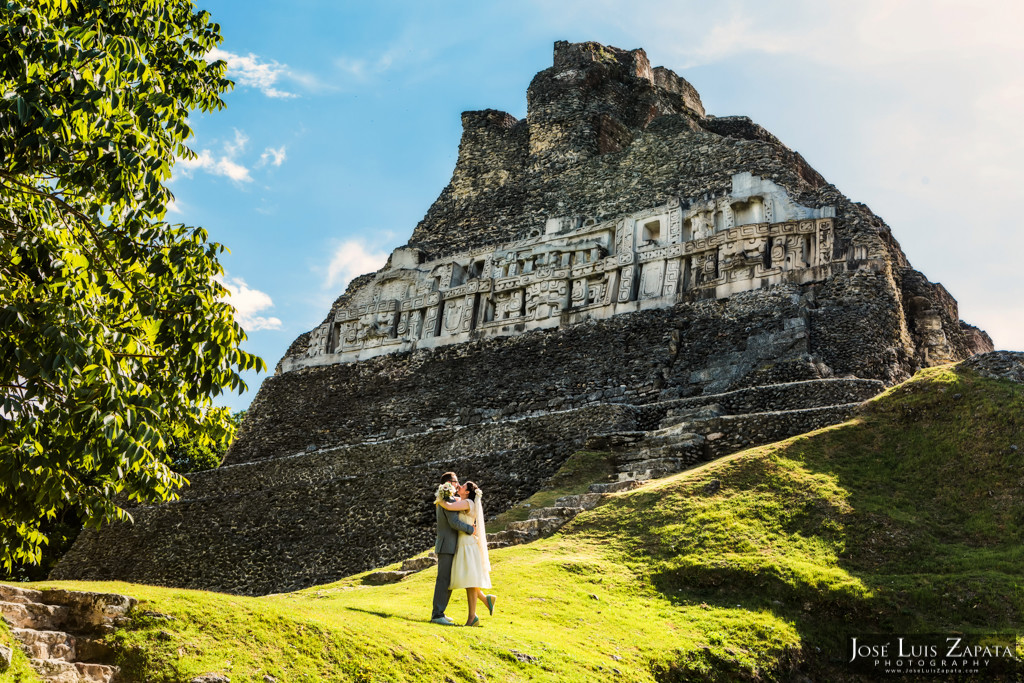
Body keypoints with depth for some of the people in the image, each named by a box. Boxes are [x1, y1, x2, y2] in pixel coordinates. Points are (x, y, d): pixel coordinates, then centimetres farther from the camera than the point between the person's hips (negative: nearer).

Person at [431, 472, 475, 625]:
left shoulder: (441, 500, 19)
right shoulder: (448, 499, -14)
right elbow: (454, 523, -23)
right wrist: (471, 530, -11)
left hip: (447, 547, 10)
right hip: (447, 546, -10)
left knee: (448, 581, 12)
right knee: (444, 580, -10)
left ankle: (438, 613, 15)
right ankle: (437, 615, -11)